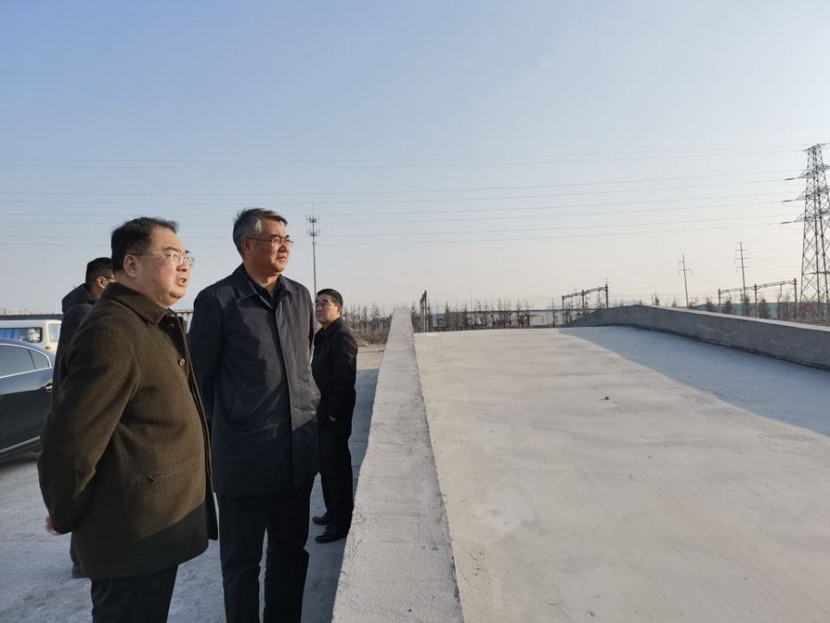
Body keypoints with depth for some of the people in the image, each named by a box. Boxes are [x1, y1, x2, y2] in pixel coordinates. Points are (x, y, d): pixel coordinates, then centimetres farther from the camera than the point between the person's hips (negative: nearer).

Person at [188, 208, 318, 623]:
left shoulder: (300, 297, 7)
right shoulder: (217, 300, -9)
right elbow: (198, 379, -4)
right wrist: (217, 436, 1)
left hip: (298, 452, 5)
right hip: (243, 456, -5)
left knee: (291, 552, 19)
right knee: (241, 560, 13)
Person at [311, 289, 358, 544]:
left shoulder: (342, 336, -16)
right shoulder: (323, 336, 13)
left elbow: (345, 379, -21)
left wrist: (333, 413, -18)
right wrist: (321, 411, 12)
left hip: (335, 416, -9)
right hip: (322, 414, 10)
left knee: (337, 468, 1)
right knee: (326, 465, 19)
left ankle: (342, 523, 13)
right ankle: (333, 512, 35)